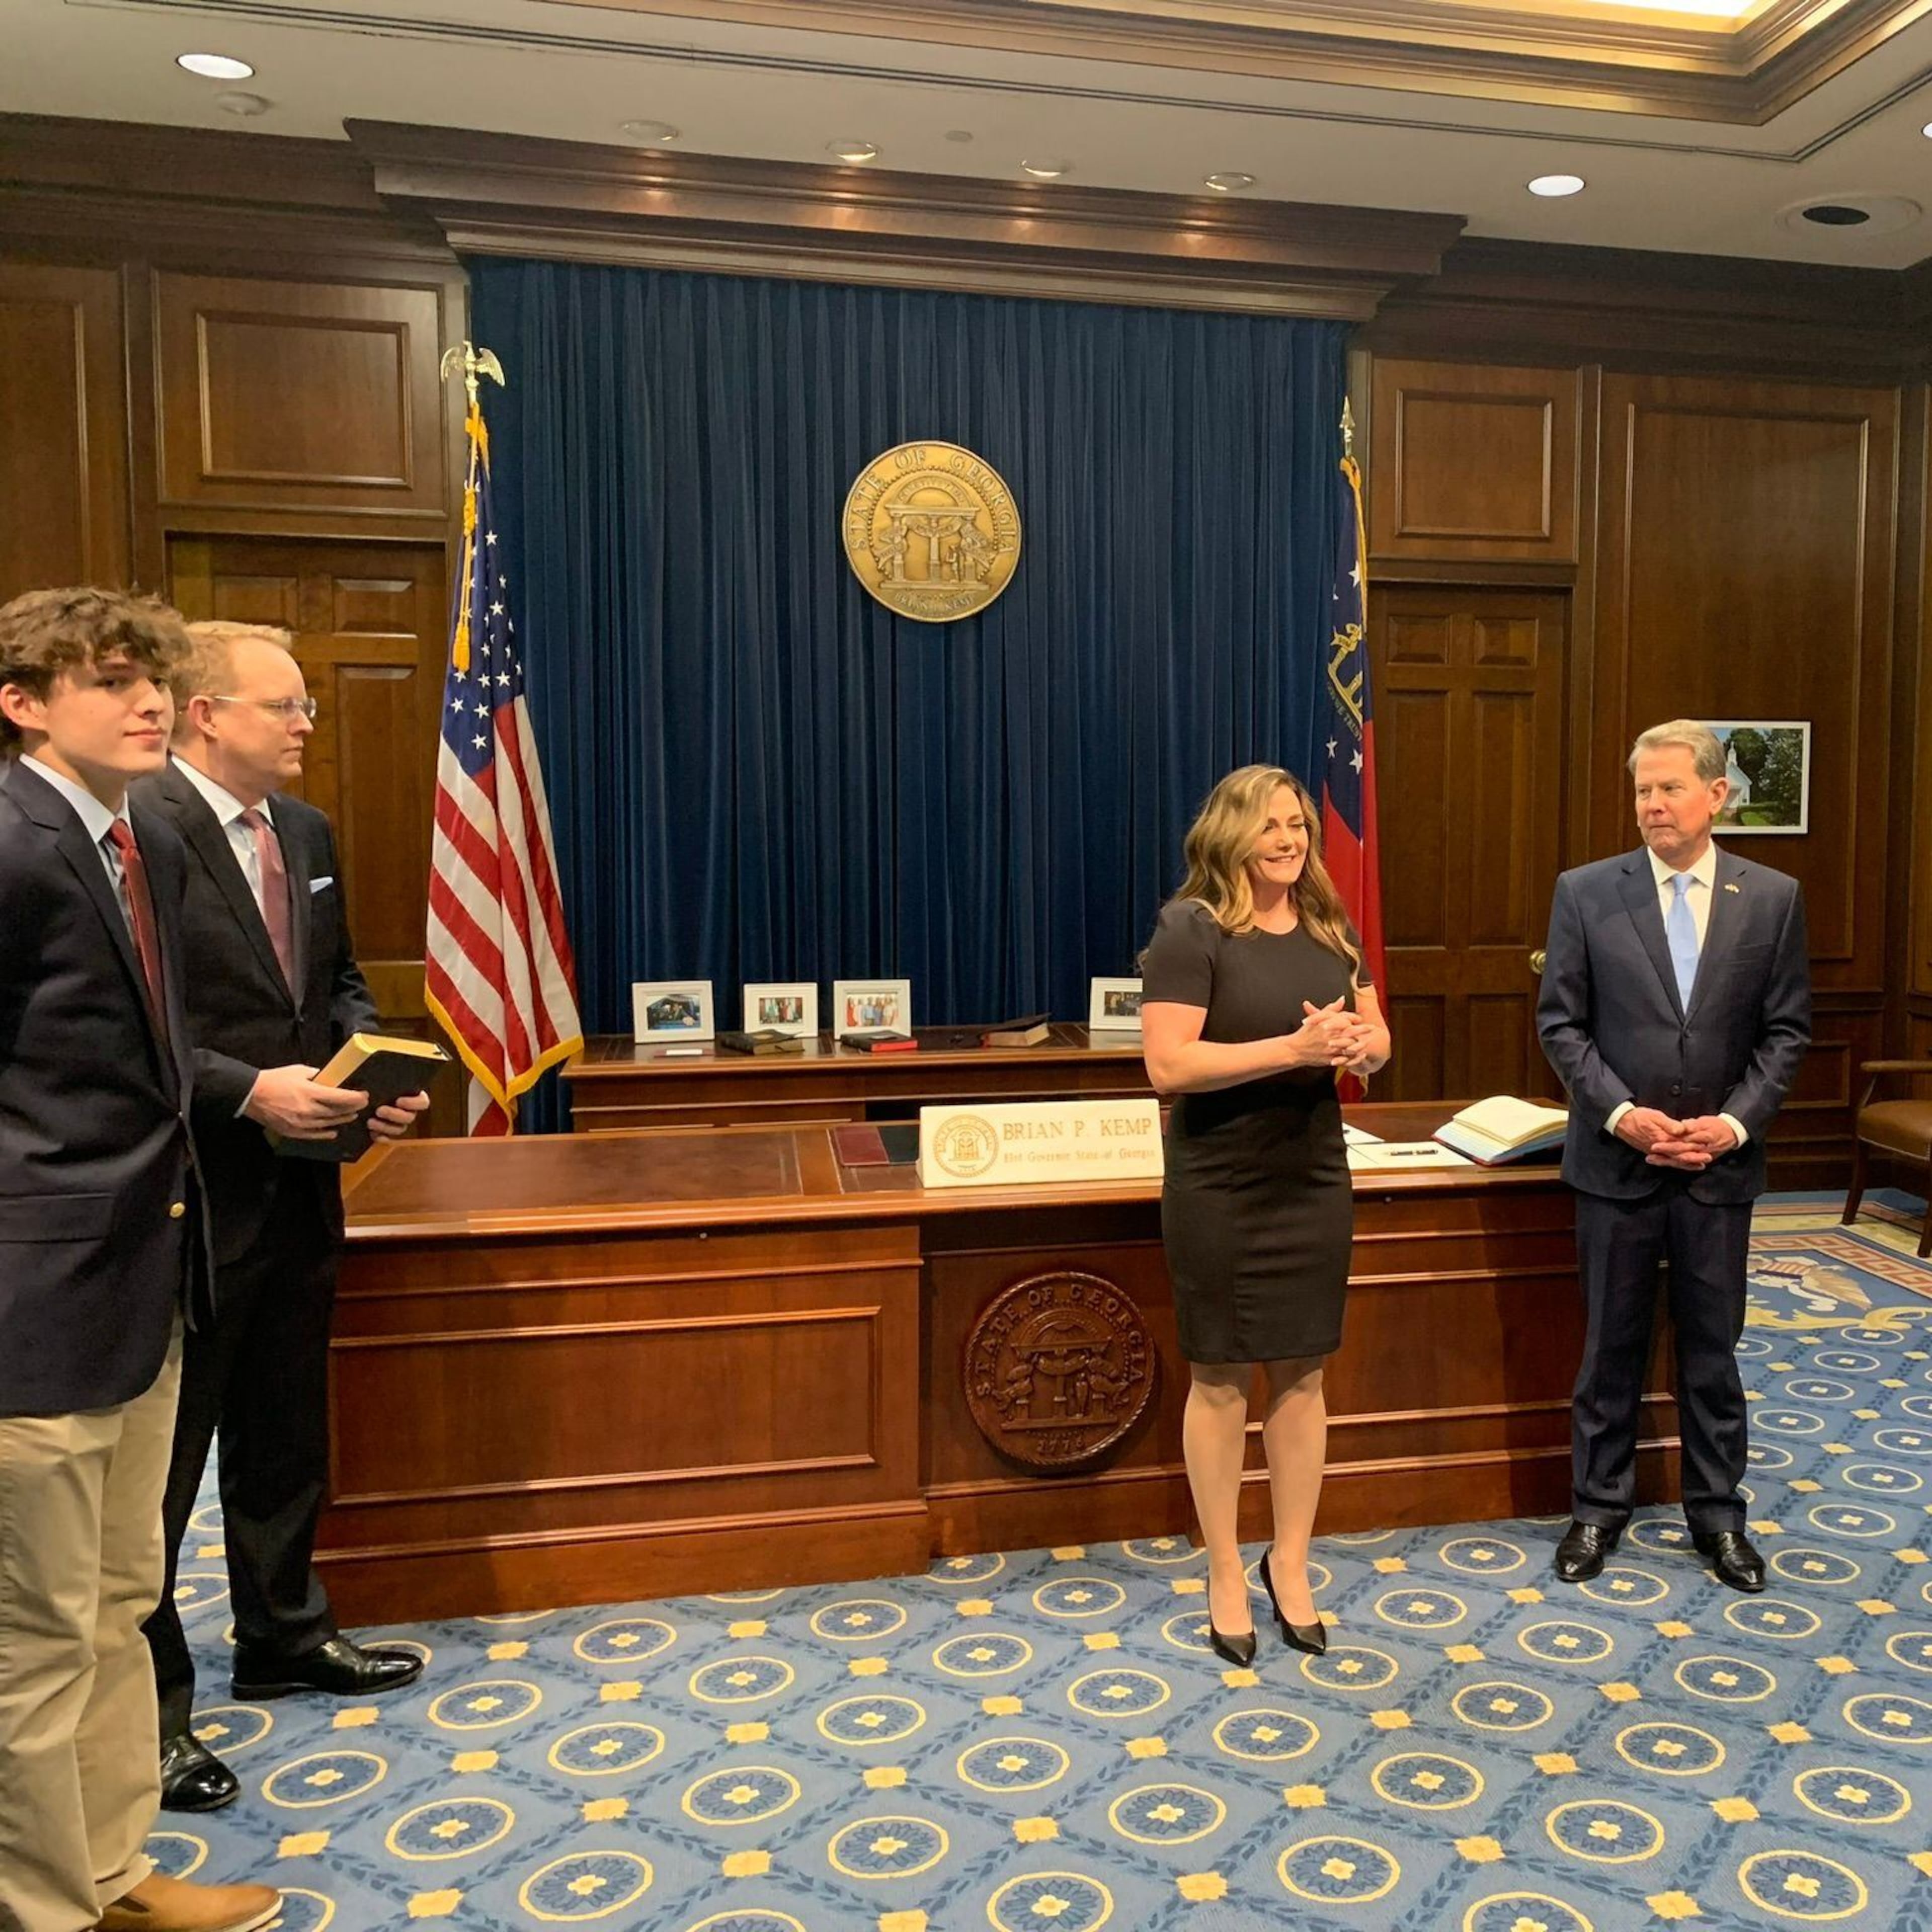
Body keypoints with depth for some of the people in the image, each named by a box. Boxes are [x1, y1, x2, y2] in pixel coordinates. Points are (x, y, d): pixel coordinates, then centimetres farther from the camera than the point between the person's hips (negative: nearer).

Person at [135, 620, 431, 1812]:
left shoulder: (307, 834, 9)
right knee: (162, 1456, 8)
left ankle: (283, 1635, 41)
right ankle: (147, 1705, 25)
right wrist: (248, 1091, -25)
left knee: (289, 1435, 22)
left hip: (298, 1188, 8)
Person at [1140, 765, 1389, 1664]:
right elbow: (1168, 1063, -21)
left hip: (1313, 1178, 5)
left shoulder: (1330, 929, 7)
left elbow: (1378, 1039, 13)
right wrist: (1293, 1048, -26)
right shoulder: (1191, 928, -12)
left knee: (1302, 1374, 12)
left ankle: (1289, 1564, 30)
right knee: (1220, 1379, 7)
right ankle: (1225, 1576, 24)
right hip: (1218, 1187, -5)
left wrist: (1356, 1045, -11)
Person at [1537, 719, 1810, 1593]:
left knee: (1713, 1347, 12)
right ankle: (1598, 1505, 25)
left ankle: (1717, 1513, 29)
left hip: (1720, 1162, 1)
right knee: (1611, 1344, 10)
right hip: (1616, 1160, -1)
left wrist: (1735, 1122, -11)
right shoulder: (1586, 892, -3)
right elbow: (1561, 1024, -3)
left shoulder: (1774, 898, 1)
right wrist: (1622, 1114, -14)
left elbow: (1786, 1031, 2)